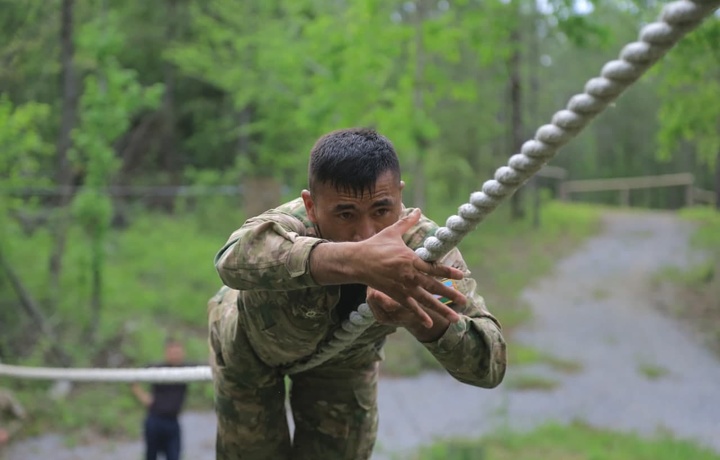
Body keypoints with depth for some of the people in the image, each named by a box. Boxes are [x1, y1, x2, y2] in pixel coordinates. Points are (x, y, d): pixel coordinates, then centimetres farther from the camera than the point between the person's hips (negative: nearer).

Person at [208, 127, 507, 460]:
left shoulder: (423, 246, -34)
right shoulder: (288, 225, -42)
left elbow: (488, 365, -39)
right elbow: (235, 257, -69)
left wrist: (421, 318, -59)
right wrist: (355, 259, -84)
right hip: (250, 345, -2)